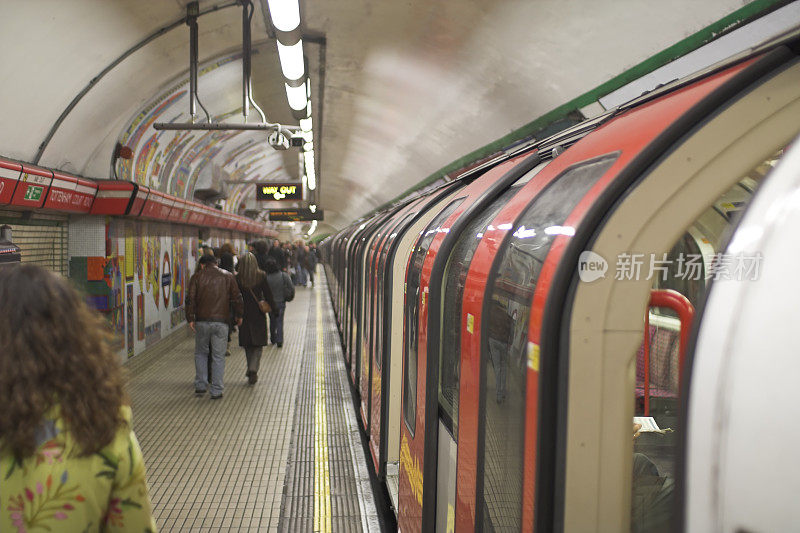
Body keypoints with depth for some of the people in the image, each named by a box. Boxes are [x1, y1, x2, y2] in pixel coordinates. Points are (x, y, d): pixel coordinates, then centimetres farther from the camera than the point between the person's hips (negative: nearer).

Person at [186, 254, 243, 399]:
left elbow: (191, 299, -4)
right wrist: (238, 315, 15)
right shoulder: (228, 276, 6)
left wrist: (190, 318, -1)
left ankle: (200, 385, 15)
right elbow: (237, 297, 4)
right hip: (221, 322, 0)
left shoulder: (197, 277, 3)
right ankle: (216, 390, 4)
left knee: (200, 353, 18)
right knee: (218, 356, 5)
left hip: (202, 321, 0)